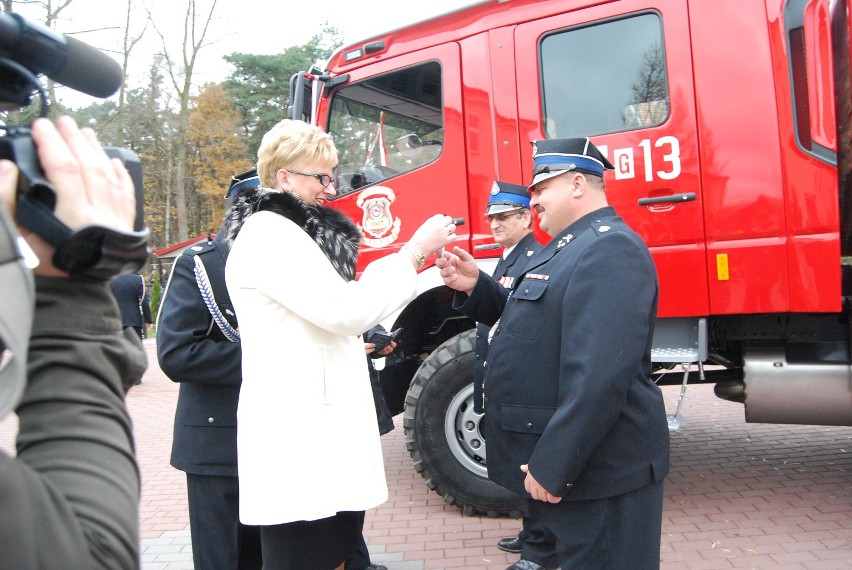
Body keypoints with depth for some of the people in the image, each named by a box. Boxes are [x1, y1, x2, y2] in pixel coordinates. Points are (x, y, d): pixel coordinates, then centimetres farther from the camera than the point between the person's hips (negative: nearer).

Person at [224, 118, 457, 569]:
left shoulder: (298, 232, 19)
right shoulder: (268, 235, -12)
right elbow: (343, 310, -20)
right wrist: (414, 252, -13)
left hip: (321, 425, 10)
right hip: (298, 435, -10)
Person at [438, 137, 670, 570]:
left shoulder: (610, 248, -20)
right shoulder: (568, 246, 14)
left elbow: (600, 376, -29)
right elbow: (528, 320, 20)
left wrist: (552, 466, -25)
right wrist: (475, 287, 4)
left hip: (595, 469, -10)